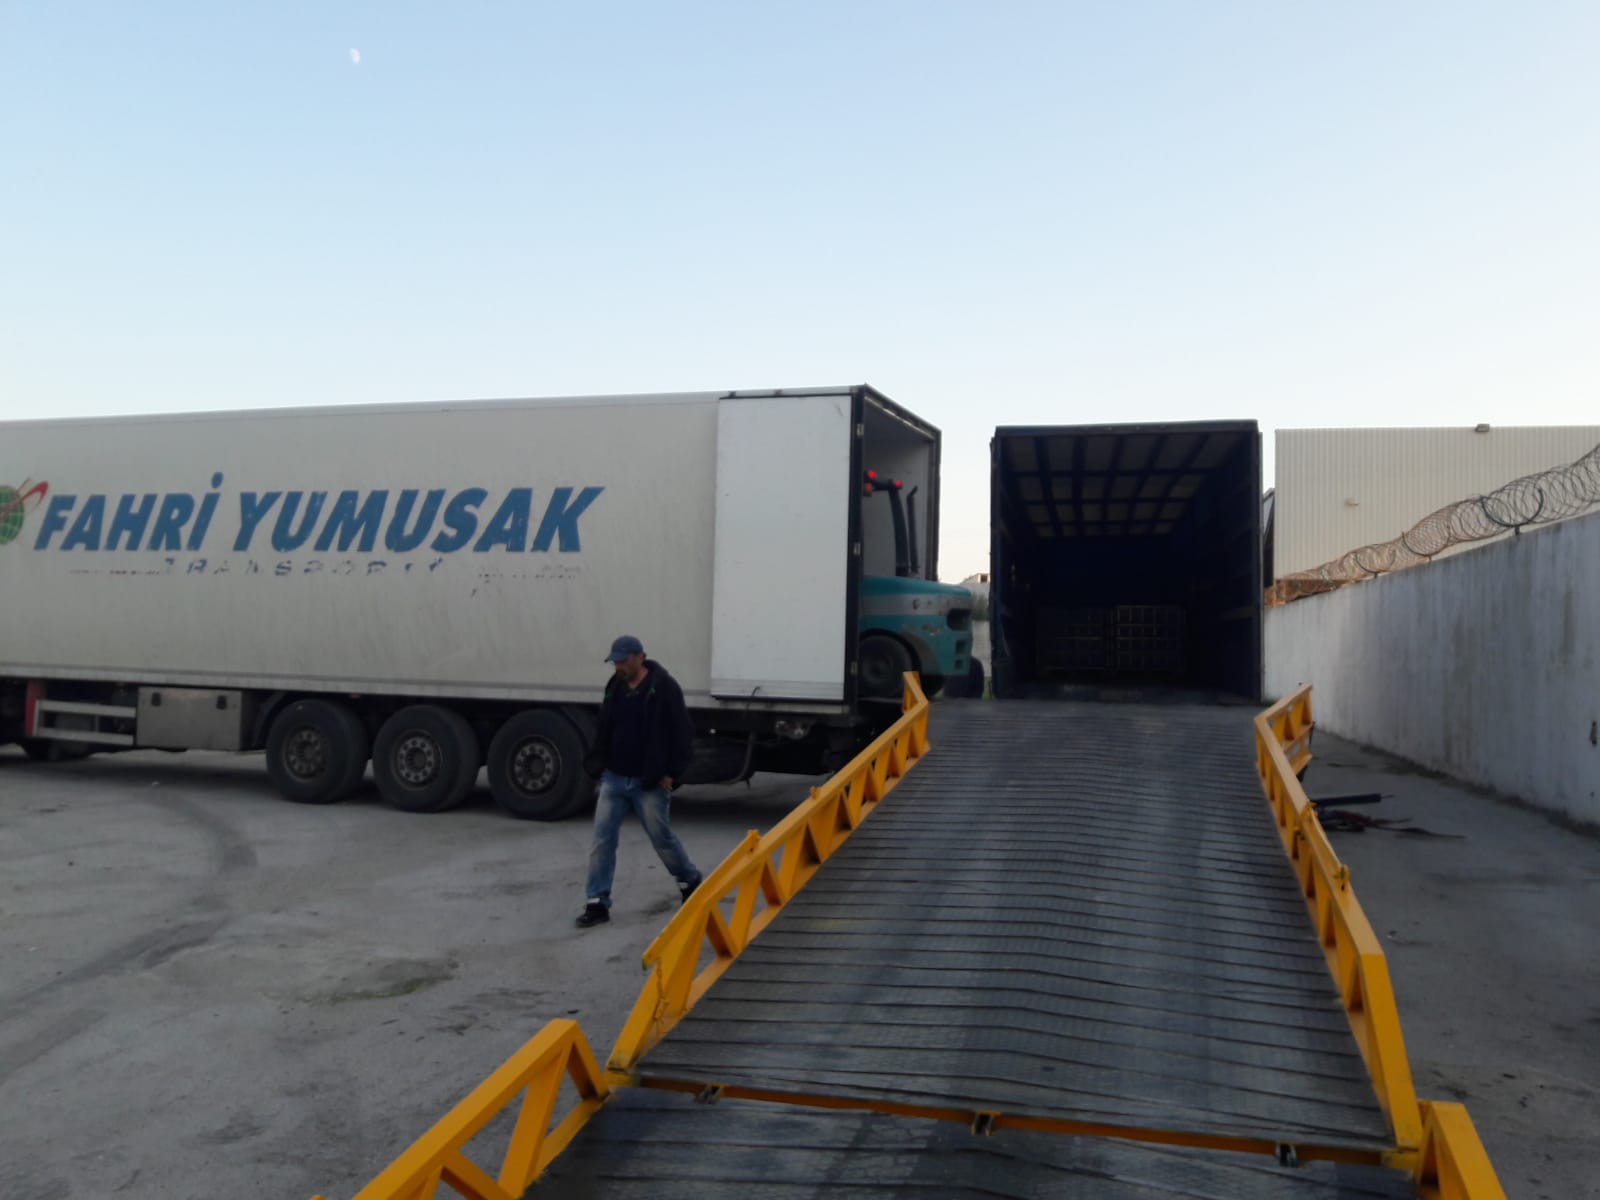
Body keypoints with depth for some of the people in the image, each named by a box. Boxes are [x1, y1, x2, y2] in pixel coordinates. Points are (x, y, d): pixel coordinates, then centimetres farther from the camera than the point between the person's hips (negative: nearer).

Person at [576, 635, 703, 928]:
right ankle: (597, 903, 6)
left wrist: (672, 773, -15)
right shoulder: (615, 687, 8)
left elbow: (682, 734, -12)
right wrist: (599, 764, 11)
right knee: (602, 840, 0)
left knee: (662, 838, 7)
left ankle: (690, 882, 32)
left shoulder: (664, 687, -12)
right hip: (614, 779, 6)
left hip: (649, 783, -5)